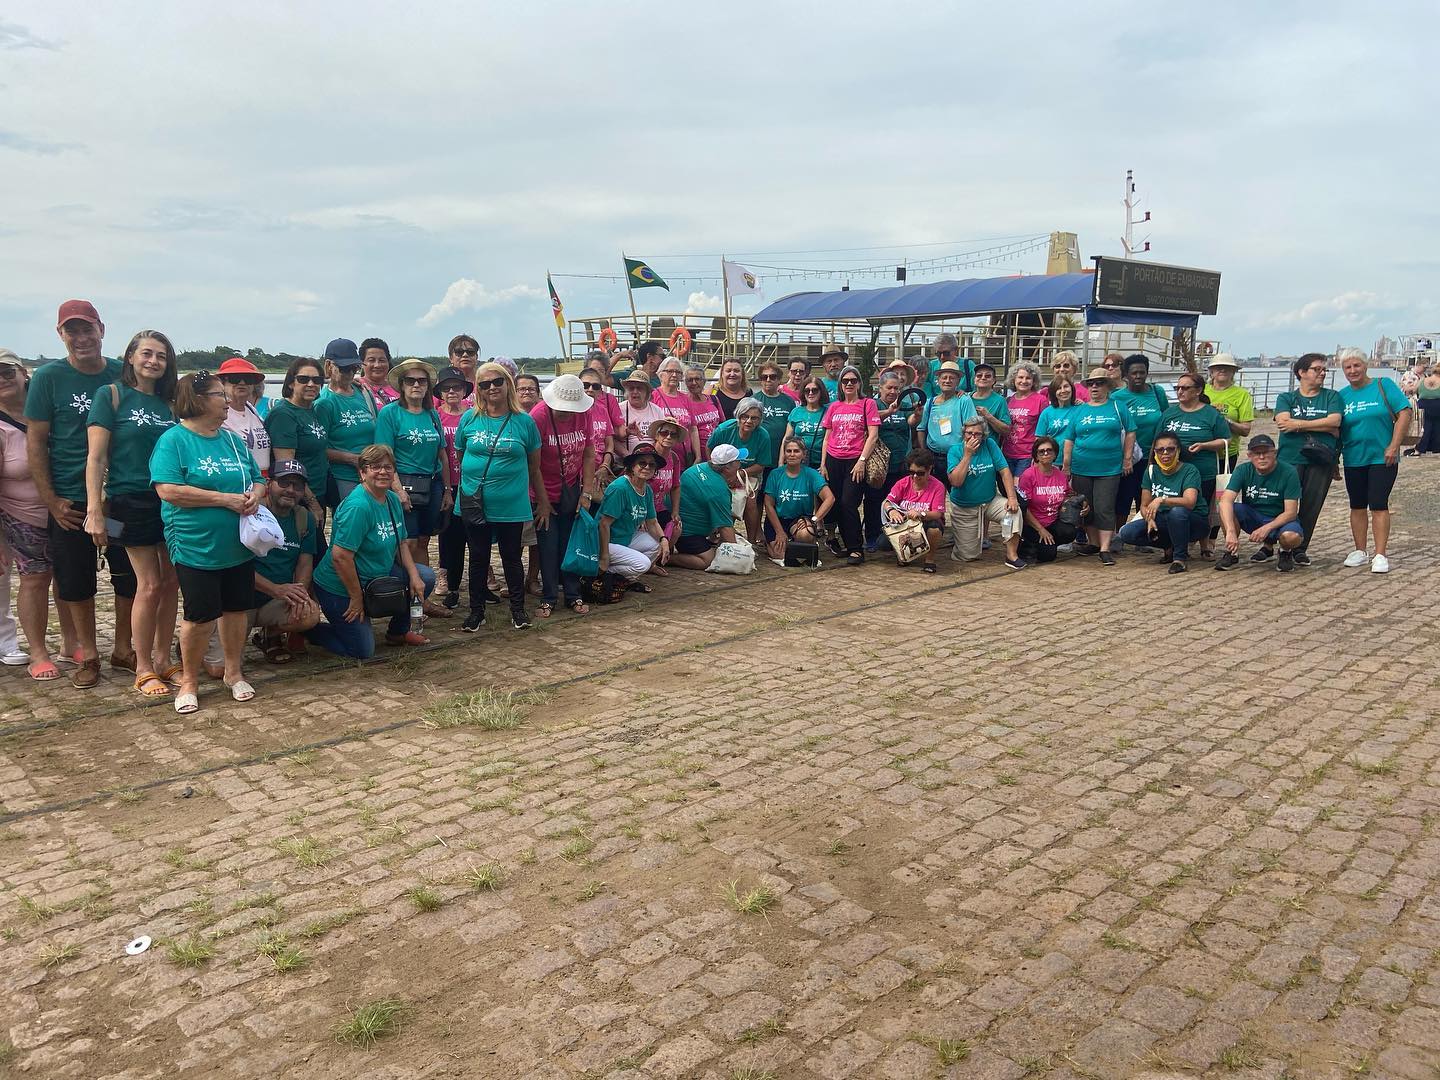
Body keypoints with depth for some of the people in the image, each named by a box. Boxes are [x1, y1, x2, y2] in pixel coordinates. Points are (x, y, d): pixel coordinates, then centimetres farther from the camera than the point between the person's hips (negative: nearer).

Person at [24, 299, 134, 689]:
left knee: (130, 576, 8)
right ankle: (88, 655, 23)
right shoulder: (48, 377, -5)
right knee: (77, 582, 8)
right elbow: (35, 442, -3)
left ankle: (123, 650, 24)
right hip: (71, 502, -2)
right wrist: (51, 501, -8)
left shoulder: (123, 375, 1)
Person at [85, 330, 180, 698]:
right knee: (150, 585, -5)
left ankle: (162, 658, 20)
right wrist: (94, 510, -14)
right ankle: (143, 669, 8)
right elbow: (96, 457, -8)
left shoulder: (169, 403, 11)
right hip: (131, 502, -5)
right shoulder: (111, 395, -3)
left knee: (171, 582, 6)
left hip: (172, 500, 5)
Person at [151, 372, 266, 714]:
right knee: (200, 617, -1)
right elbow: (168, 490, -20)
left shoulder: (231, 440, 10)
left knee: (236, 609, 12)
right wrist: (224, 499, -21)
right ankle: (189, 682, 18)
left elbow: (258, 480, 17)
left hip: (238, 547, 6)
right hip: (196, 548, -6)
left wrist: (255, 495, -7)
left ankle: (233, 672, 29)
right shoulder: (174, 440, -9)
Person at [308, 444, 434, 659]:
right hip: (339, 588, -8)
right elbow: (340, 556, -28)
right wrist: (356, 598, -21)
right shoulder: (358, 506, -26)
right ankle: (310, 630, 18)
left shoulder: (393, 499, 1)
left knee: (426, 577, 2)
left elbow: (401, 543, 11)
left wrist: (414, 576, -4)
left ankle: (398, 632, 19)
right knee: (362, 652, -5)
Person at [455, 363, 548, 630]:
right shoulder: (470, 419, 1)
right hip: (474, 505, 1)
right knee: (478, 557, 11)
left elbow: (535, 466, 4)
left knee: (512, 556, 9)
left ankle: (518, 608, 24)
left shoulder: (523, 421, -2)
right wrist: (453, 492, 8)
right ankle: (476, 610, 23)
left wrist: (543, 502, 7)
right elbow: (458, 457, 11)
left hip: (511, 506, -1)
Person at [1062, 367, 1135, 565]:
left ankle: (1105, 549, -6)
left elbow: (1130, 432, 7)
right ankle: (1093, 543, 23)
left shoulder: (1117, 407, 4)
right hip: (1081, 469, 3)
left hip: (1109, 469, -3)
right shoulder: (1079, 410, 8)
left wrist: (1127, 458, 2)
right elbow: (1069, 439, 9)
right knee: (1087, 509, 10)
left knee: (1105, 509, -7)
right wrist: (1066, 465, 4)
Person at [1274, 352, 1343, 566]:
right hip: (1290, 459, -1)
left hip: (1321, 461, 1)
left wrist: (1298, 424, -7)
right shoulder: (1286, 398, 11)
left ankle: (1300, 549, 13)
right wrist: (1323, 427, -7)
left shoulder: (1331, 396, 14)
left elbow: (1334, 421, -4)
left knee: (1311, 506, 2)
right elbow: (1282, 422, -8)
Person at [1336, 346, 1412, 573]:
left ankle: (1380, 555, 0)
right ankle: (1360, 552, 20)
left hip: (1382, 458, -4)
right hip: (1353, 460, 4)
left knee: (1379, 505, -6)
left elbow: (1405, 413, -8)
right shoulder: (1341, 395, 6)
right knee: (1357, 507, 9)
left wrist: (1394, 447, -14)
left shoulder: (1383, 386, -4)